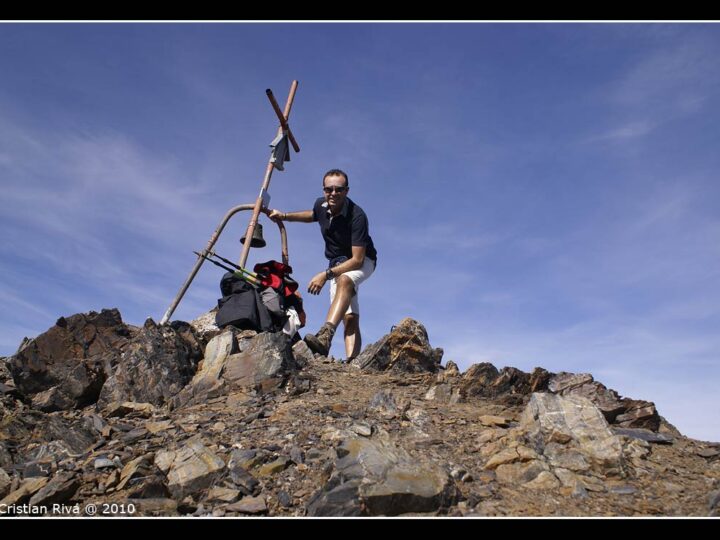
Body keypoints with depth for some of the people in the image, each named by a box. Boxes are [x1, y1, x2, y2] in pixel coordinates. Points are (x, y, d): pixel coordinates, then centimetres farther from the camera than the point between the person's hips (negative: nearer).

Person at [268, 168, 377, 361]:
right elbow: (313, 215, 22)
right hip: (338, 263, 6)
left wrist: (326, 274, -34)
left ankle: (325, 336, -59)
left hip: (363, 262, -6)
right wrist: (284, 216, 9)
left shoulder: (357, 216, -28)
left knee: (344, 280, -41)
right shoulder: (321, 205, -7)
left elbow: (357, 260, -30)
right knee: (350, 318, -10)